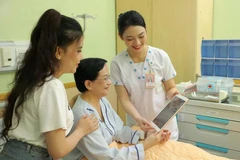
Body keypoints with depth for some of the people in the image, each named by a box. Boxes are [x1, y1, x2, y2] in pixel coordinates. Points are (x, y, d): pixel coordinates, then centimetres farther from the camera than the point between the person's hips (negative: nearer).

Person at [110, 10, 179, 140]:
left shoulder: (161, 56, -11)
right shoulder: (117, 63, -12)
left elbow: (170, 88, -1)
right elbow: (124, 99, -11)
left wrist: (173, 94, -23)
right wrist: (138, 118, -27)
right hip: (136, 125, 0)